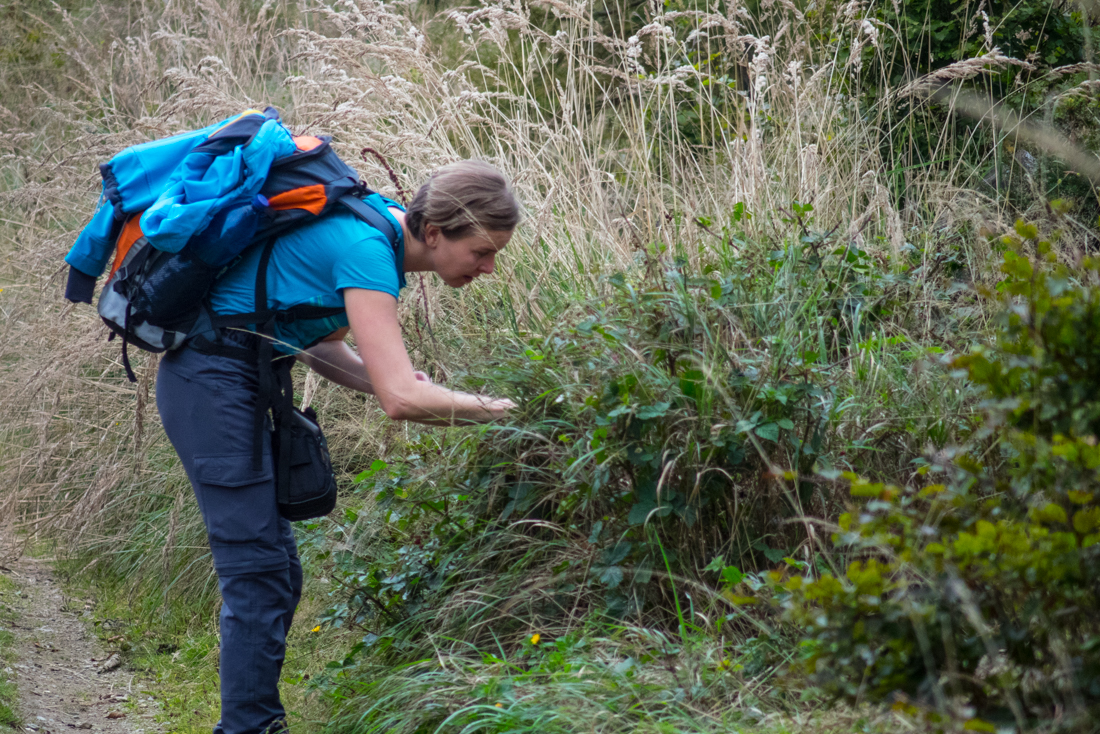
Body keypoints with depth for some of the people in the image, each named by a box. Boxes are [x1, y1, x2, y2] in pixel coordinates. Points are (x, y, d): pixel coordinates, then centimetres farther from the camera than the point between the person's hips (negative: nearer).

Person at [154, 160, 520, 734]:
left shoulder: (377, 230, 6)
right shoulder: (366, 248, -23)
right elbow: (402, 399, -28)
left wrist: (395, 384, -2)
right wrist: (498, 410, -15)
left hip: (236, 382, 10)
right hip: (214, 380, -10)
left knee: (275, 573, 10)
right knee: (258, 573, -10)